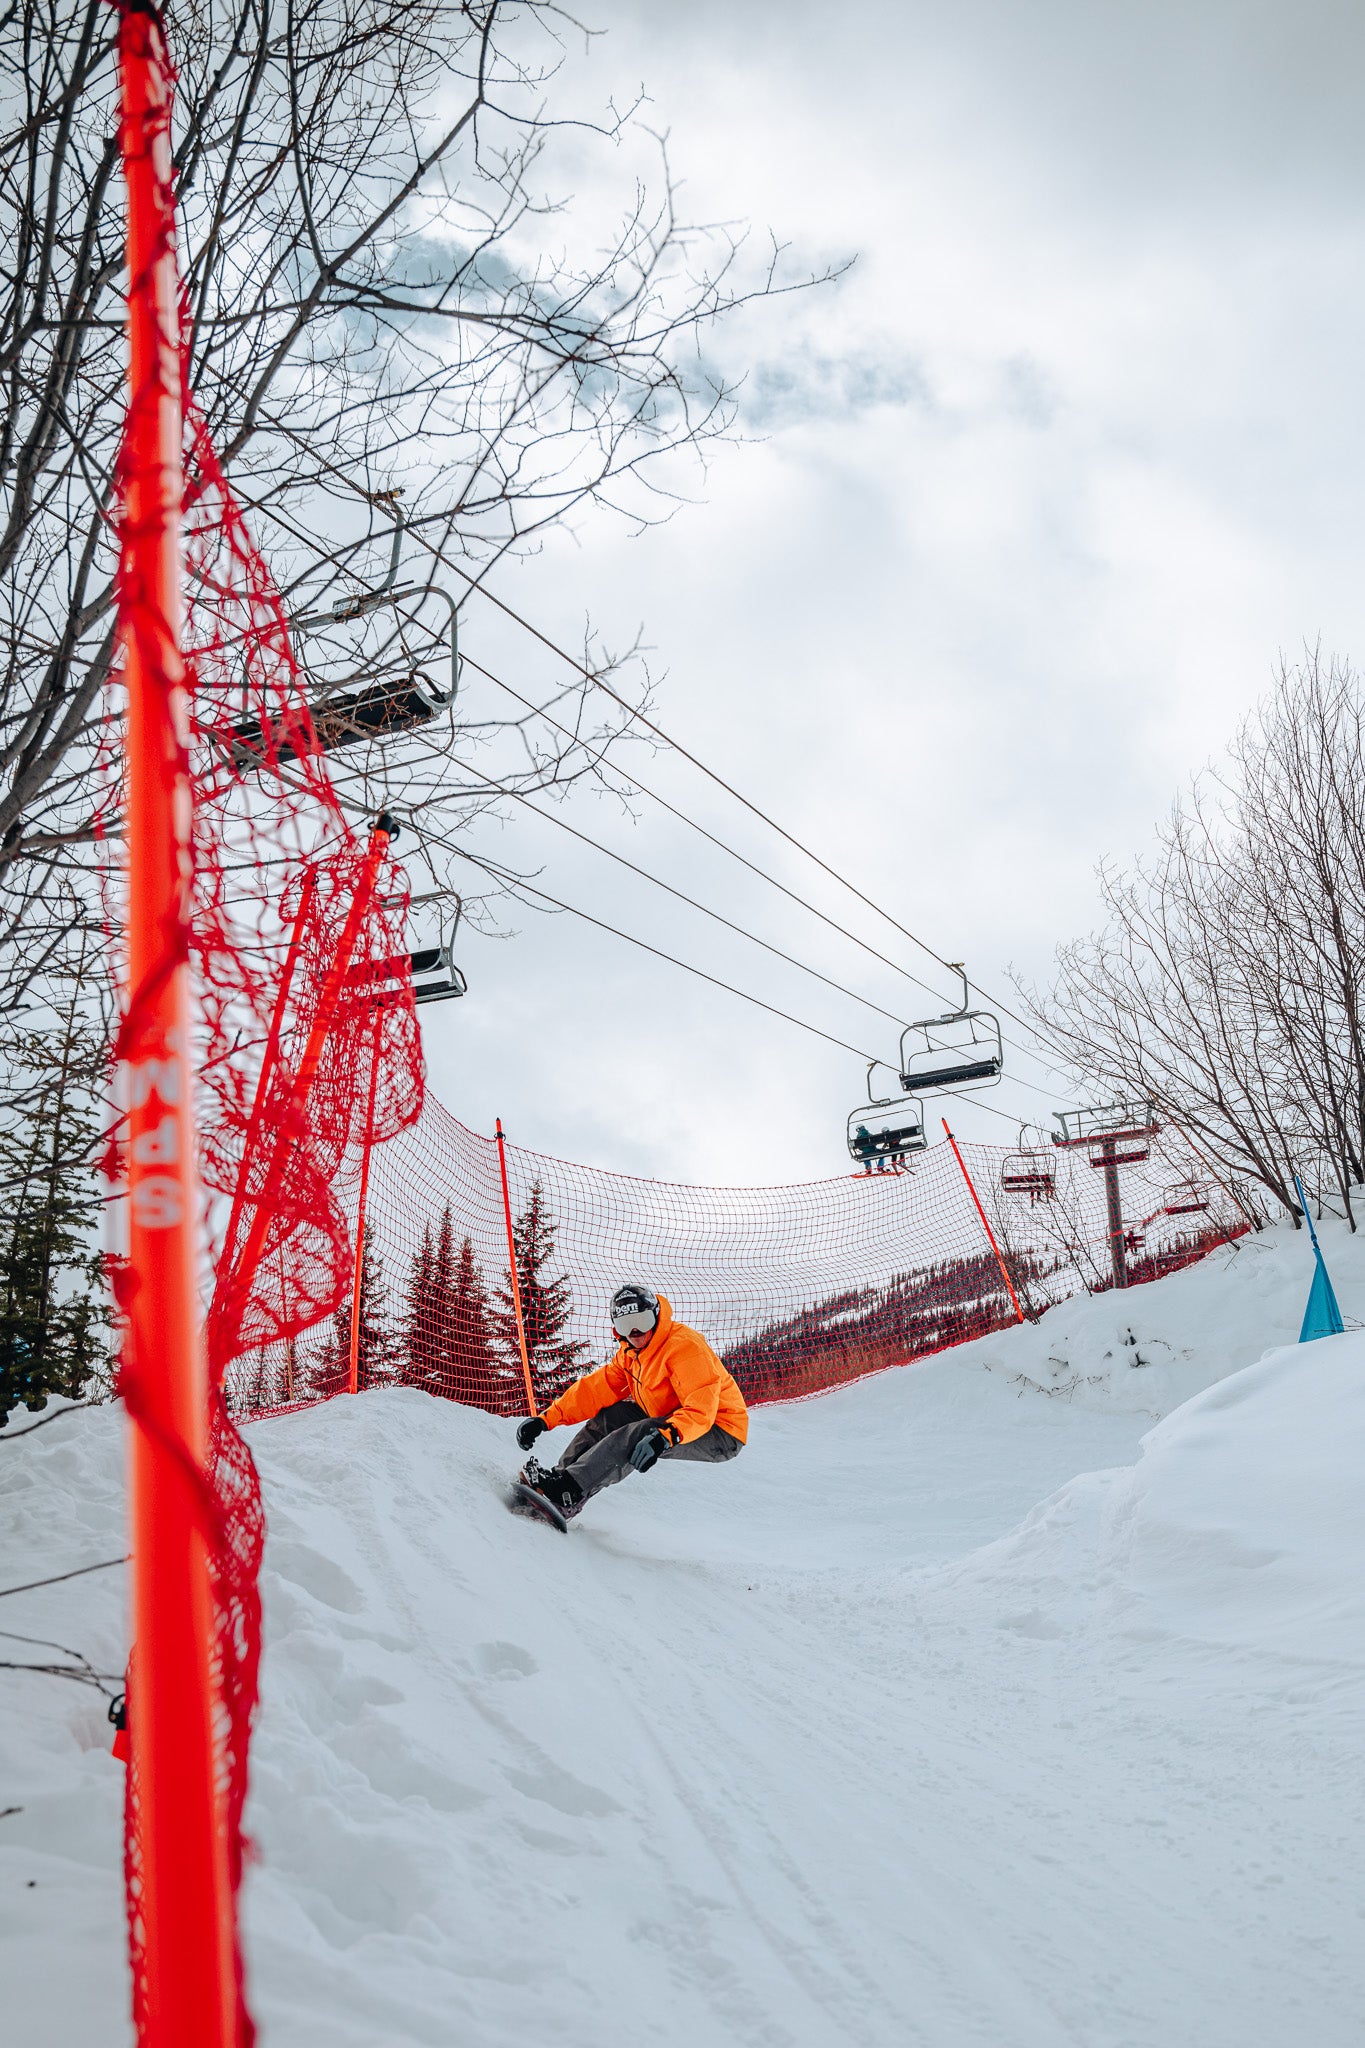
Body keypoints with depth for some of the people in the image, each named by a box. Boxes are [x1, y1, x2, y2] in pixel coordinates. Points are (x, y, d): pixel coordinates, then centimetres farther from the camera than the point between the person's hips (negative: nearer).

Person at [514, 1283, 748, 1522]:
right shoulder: (631, 1354, 6)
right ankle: (562, 1474, -7)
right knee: (610, 1415, 0)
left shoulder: (684, 1347, -22)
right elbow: (596, 1388, 4)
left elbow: (701, 1408, -32)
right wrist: (546, 1419, -6)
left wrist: (667, 1436, -48)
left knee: (635, 1436, -28)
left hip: (720, 1434, -9)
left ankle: (568, 1494, -31)